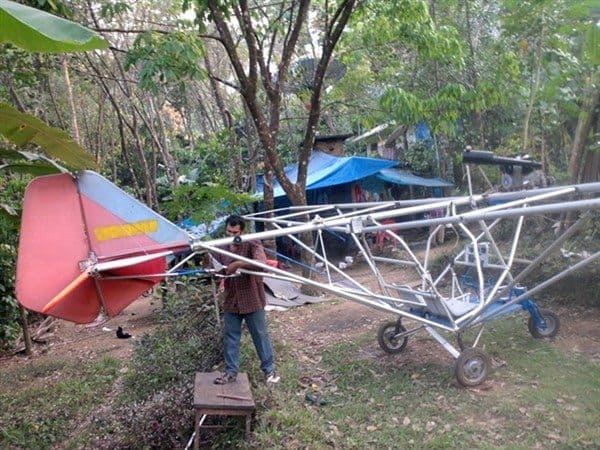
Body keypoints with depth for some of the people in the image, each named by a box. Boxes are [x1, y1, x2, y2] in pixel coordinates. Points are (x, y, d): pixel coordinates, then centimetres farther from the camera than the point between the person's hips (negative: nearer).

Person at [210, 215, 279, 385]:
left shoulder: (252, 244, -12)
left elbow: (262, 263, -29)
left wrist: (238, 264, -33)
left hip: (252, 300, -4)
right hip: (231, 301, 5)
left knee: (260, 336, 7)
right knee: (230, 337, 11)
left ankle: (269, 369, 22)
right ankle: (231, 372, 25)